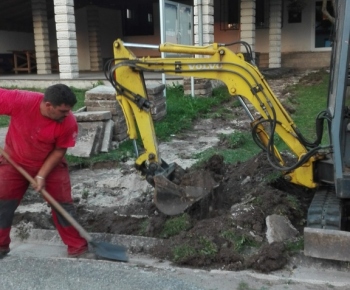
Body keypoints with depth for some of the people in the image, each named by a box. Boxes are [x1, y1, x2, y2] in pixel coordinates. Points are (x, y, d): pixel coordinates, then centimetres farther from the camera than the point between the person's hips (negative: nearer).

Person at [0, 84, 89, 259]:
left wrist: (42, 175, -21)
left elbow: (59, 151, -16)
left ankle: (77, 246, 12)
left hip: (51, 165, -1)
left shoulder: (69, 123, -27)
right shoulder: (20, 101, -31)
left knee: (63, 204, -1)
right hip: (14, 162, 1)